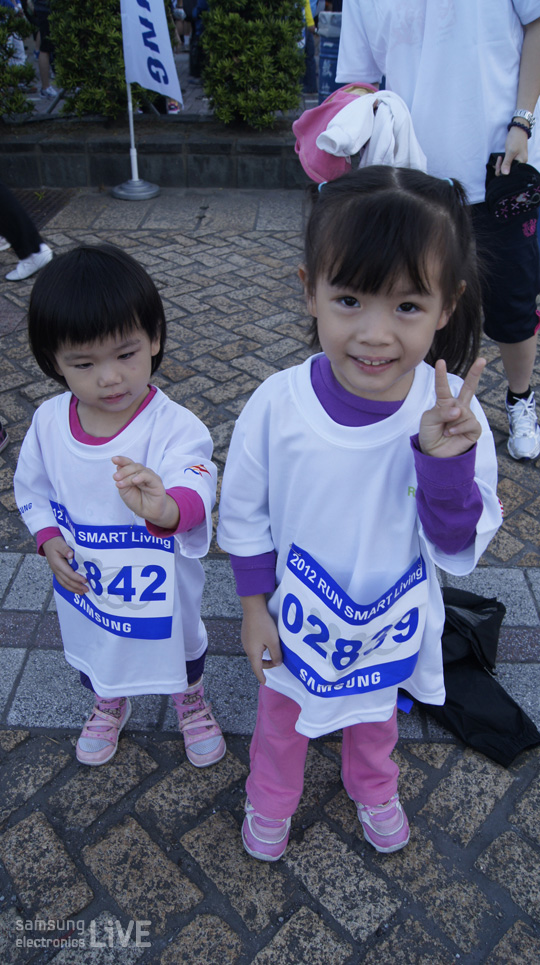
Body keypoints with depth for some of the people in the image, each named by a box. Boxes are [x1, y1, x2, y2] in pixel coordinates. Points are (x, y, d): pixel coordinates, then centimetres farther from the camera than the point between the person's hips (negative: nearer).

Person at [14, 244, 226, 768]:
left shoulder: (174, 426, -31)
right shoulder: (48, 421, -16)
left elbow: (196, 495, -48)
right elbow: (31, 488, 2)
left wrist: (164, 507, -70)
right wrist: (49, 540, -14)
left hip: (162, 588, -3)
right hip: (84, 587, 4)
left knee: (180, 649, 27)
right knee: (92, 656, 31)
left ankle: (191, 700, 64)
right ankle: (109, 705, 68)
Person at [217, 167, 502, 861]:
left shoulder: (451, 415, -26)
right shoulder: (276, 404, -28)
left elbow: (458, 553, -21)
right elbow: (243, 518, -12)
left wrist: (447, 463, -38)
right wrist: (255, 609, -5)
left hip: (391, 624, 1)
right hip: (296, 622, 0)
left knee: (376, 715, 32)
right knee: (283, 715, 29)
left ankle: (374, 789, 67)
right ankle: (271, 798, 62)